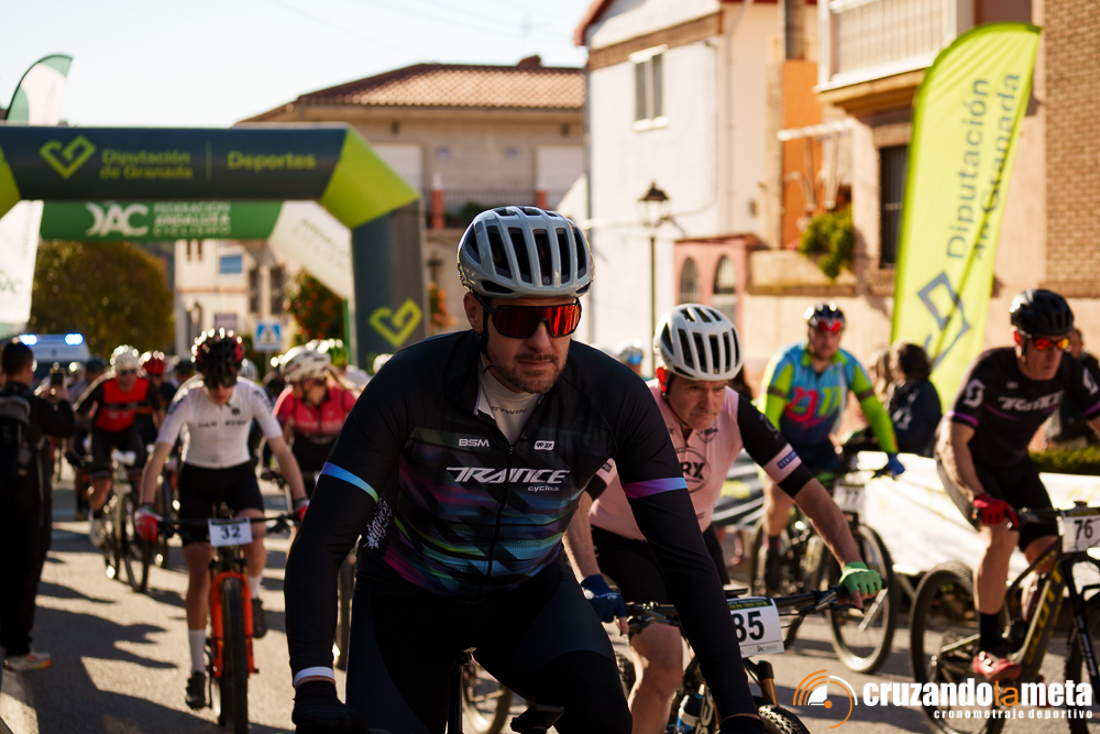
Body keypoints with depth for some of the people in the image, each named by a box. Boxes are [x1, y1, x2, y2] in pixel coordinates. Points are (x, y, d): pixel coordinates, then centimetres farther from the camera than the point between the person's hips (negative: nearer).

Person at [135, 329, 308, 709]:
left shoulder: (252, 396, -20)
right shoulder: (187, 401, -23)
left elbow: (281, 451, -20)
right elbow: (158, 456, -26)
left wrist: (301, 501, -30)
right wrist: (145, 507, -39)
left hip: (239, 474, 1)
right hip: (197, 480, -1)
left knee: (255, 547, -28)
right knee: (199, 576, -7)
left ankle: (252, 596, 7)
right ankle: (197, 670, 4)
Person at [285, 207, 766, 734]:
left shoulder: (617, 398, -23)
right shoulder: (409, 385, -28)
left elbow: (685, 557, -20)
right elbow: (319, 545, -31)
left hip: (528, 591, 0)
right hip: (411, 596, 0)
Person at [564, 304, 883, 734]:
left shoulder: (738, 415, -19)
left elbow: (807, 489, -17)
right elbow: (574, 498, -40)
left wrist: (852, 563, -30)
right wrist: (591, 581, -55)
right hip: (624, 547, -4)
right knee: (665, 664, -23)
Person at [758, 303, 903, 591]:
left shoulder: (849, 366, -11)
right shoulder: (787, 363, -23)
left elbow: (874, 410, -7)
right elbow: (768, 416, -28)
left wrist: (891, 454, -16)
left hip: (819, 446, 4)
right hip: (785, 443, -4)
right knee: (779, 502, -24)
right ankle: (772, 549, 7)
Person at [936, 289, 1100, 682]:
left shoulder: (1068, 371, -18)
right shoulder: (991, 369, -31)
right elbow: (953, 442, -37)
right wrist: (979, 497, -52)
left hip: (1013, 465, 5)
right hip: (965, 462, -5)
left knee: (1048, 555, -10)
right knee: (1002, 534, -31)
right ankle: (988, 650, -20)